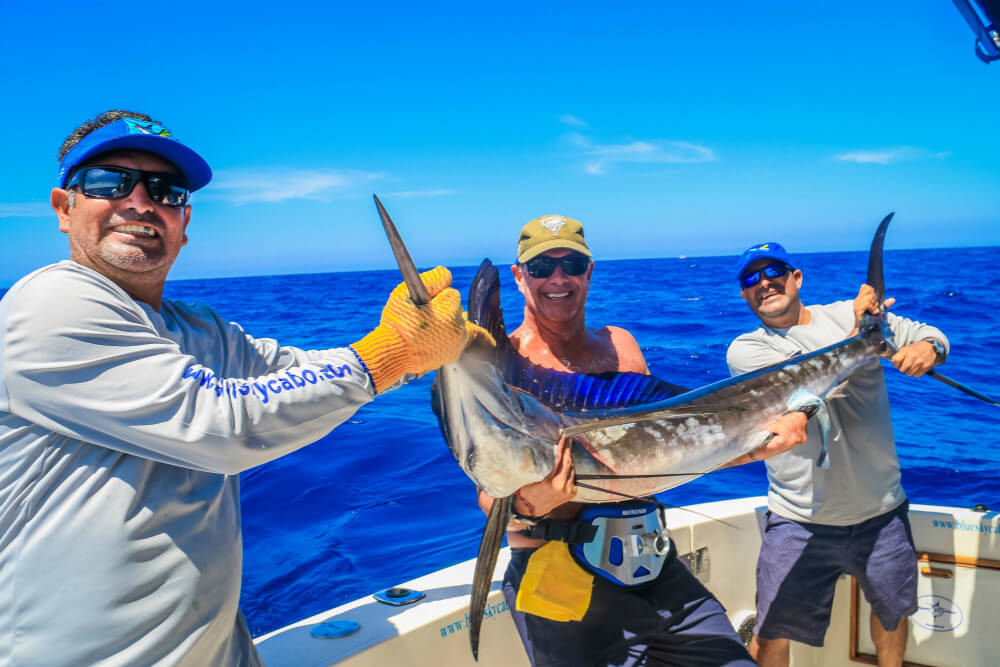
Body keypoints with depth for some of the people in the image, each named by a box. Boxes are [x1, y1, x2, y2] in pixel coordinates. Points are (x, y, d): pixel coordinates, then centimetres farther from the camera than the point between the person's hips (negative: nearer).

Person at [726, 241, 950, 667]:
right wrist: (857, 332, -18)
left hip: (881, 510, 3)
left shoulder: (849, 314, 1)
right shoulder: (745, 349, -6)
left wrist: (927, 348, -16)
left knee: (893, 610, 24)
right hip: (801, 521, -3)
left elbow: (931, 336, 7)